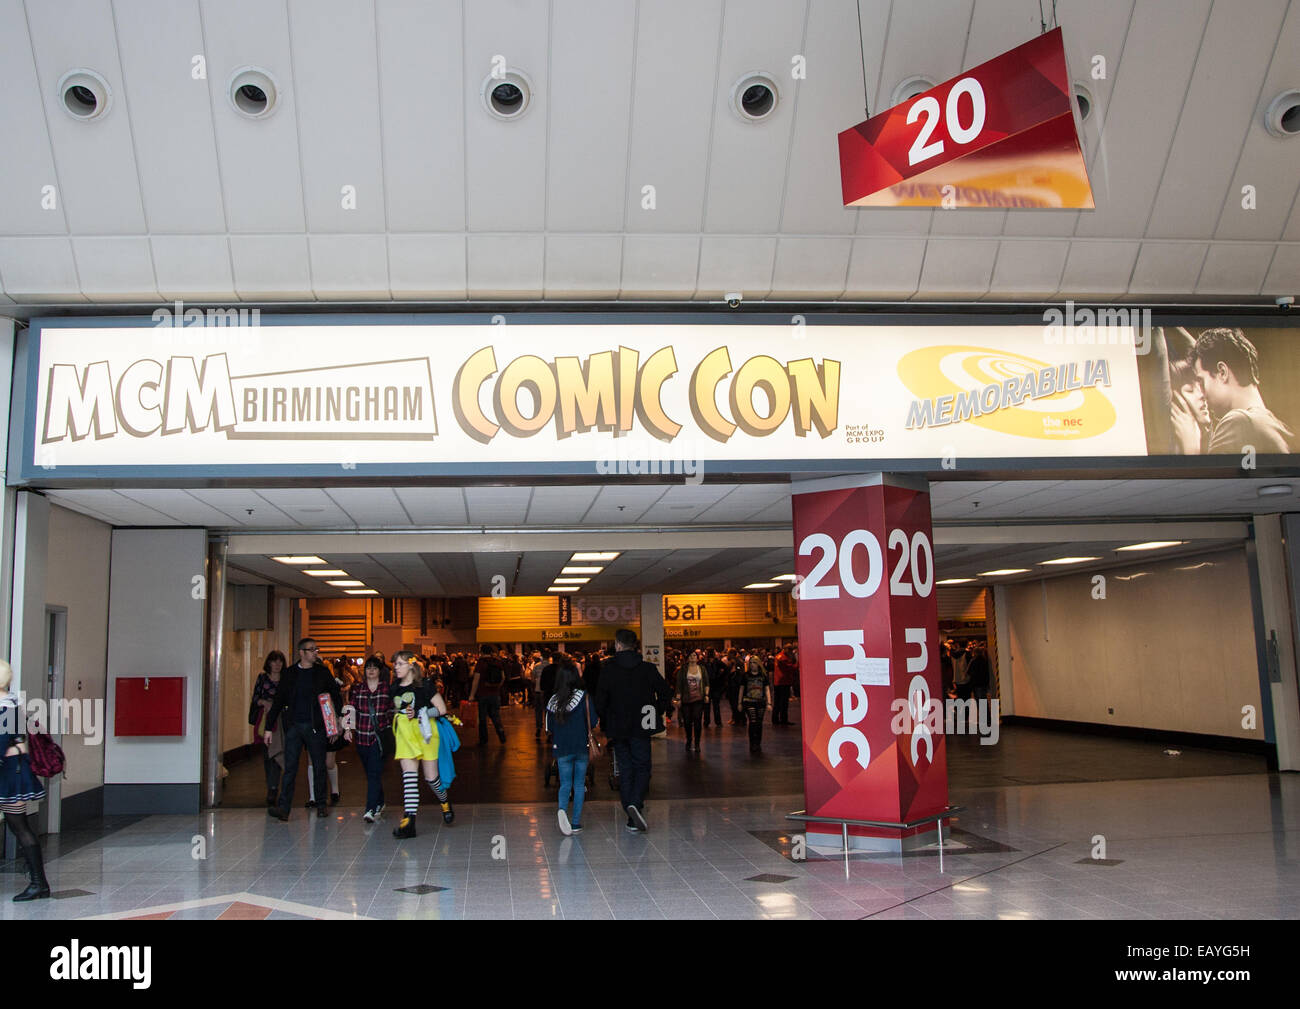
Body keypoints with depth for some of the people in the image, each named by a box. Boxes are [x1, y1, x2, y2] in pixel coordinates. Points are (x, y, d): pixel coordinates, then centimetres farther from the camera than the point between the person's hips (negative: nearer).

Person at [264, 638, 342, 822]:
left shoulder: (322, 672, 6)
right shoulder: (289, 673, 7)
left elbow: (336, 696, 12)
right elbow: (278, 701, 9)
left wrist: (337, 718, 1)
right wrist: (268, 728, 6)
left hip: (315, 727, 0)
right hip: (293, 727, 0)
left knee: (319, 767, 5)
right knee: (290, 767, -6)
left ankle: (321, 806, 15)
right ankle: (283, 807, -8)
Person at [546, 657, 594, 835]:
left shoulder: (553, 700, -1)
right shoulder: (583, 696, -9)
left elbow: (549, 728, 5)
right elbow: (592, 721, -9)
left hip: (562, 749, 2)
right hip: (581, 747, -1)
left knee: (565, 783, 10)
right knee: (579, 784, 10)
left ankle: (562, 808, -20)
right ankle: (576, 823, 9)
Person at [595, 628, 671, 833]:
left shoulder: (608, 669, -6)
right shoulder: (647, 668, -3)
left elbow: (600, 700, -7)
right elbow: (666, 693, -3)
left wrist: (605, 722, 7)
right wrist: (655, 713, 11)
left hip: (617, 729, 1)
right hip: (641, 729, 0)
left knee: (625, 770, 9)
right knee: (642, 767, 7)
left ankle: (633, 820, 9)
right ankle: (635, 803, -19)